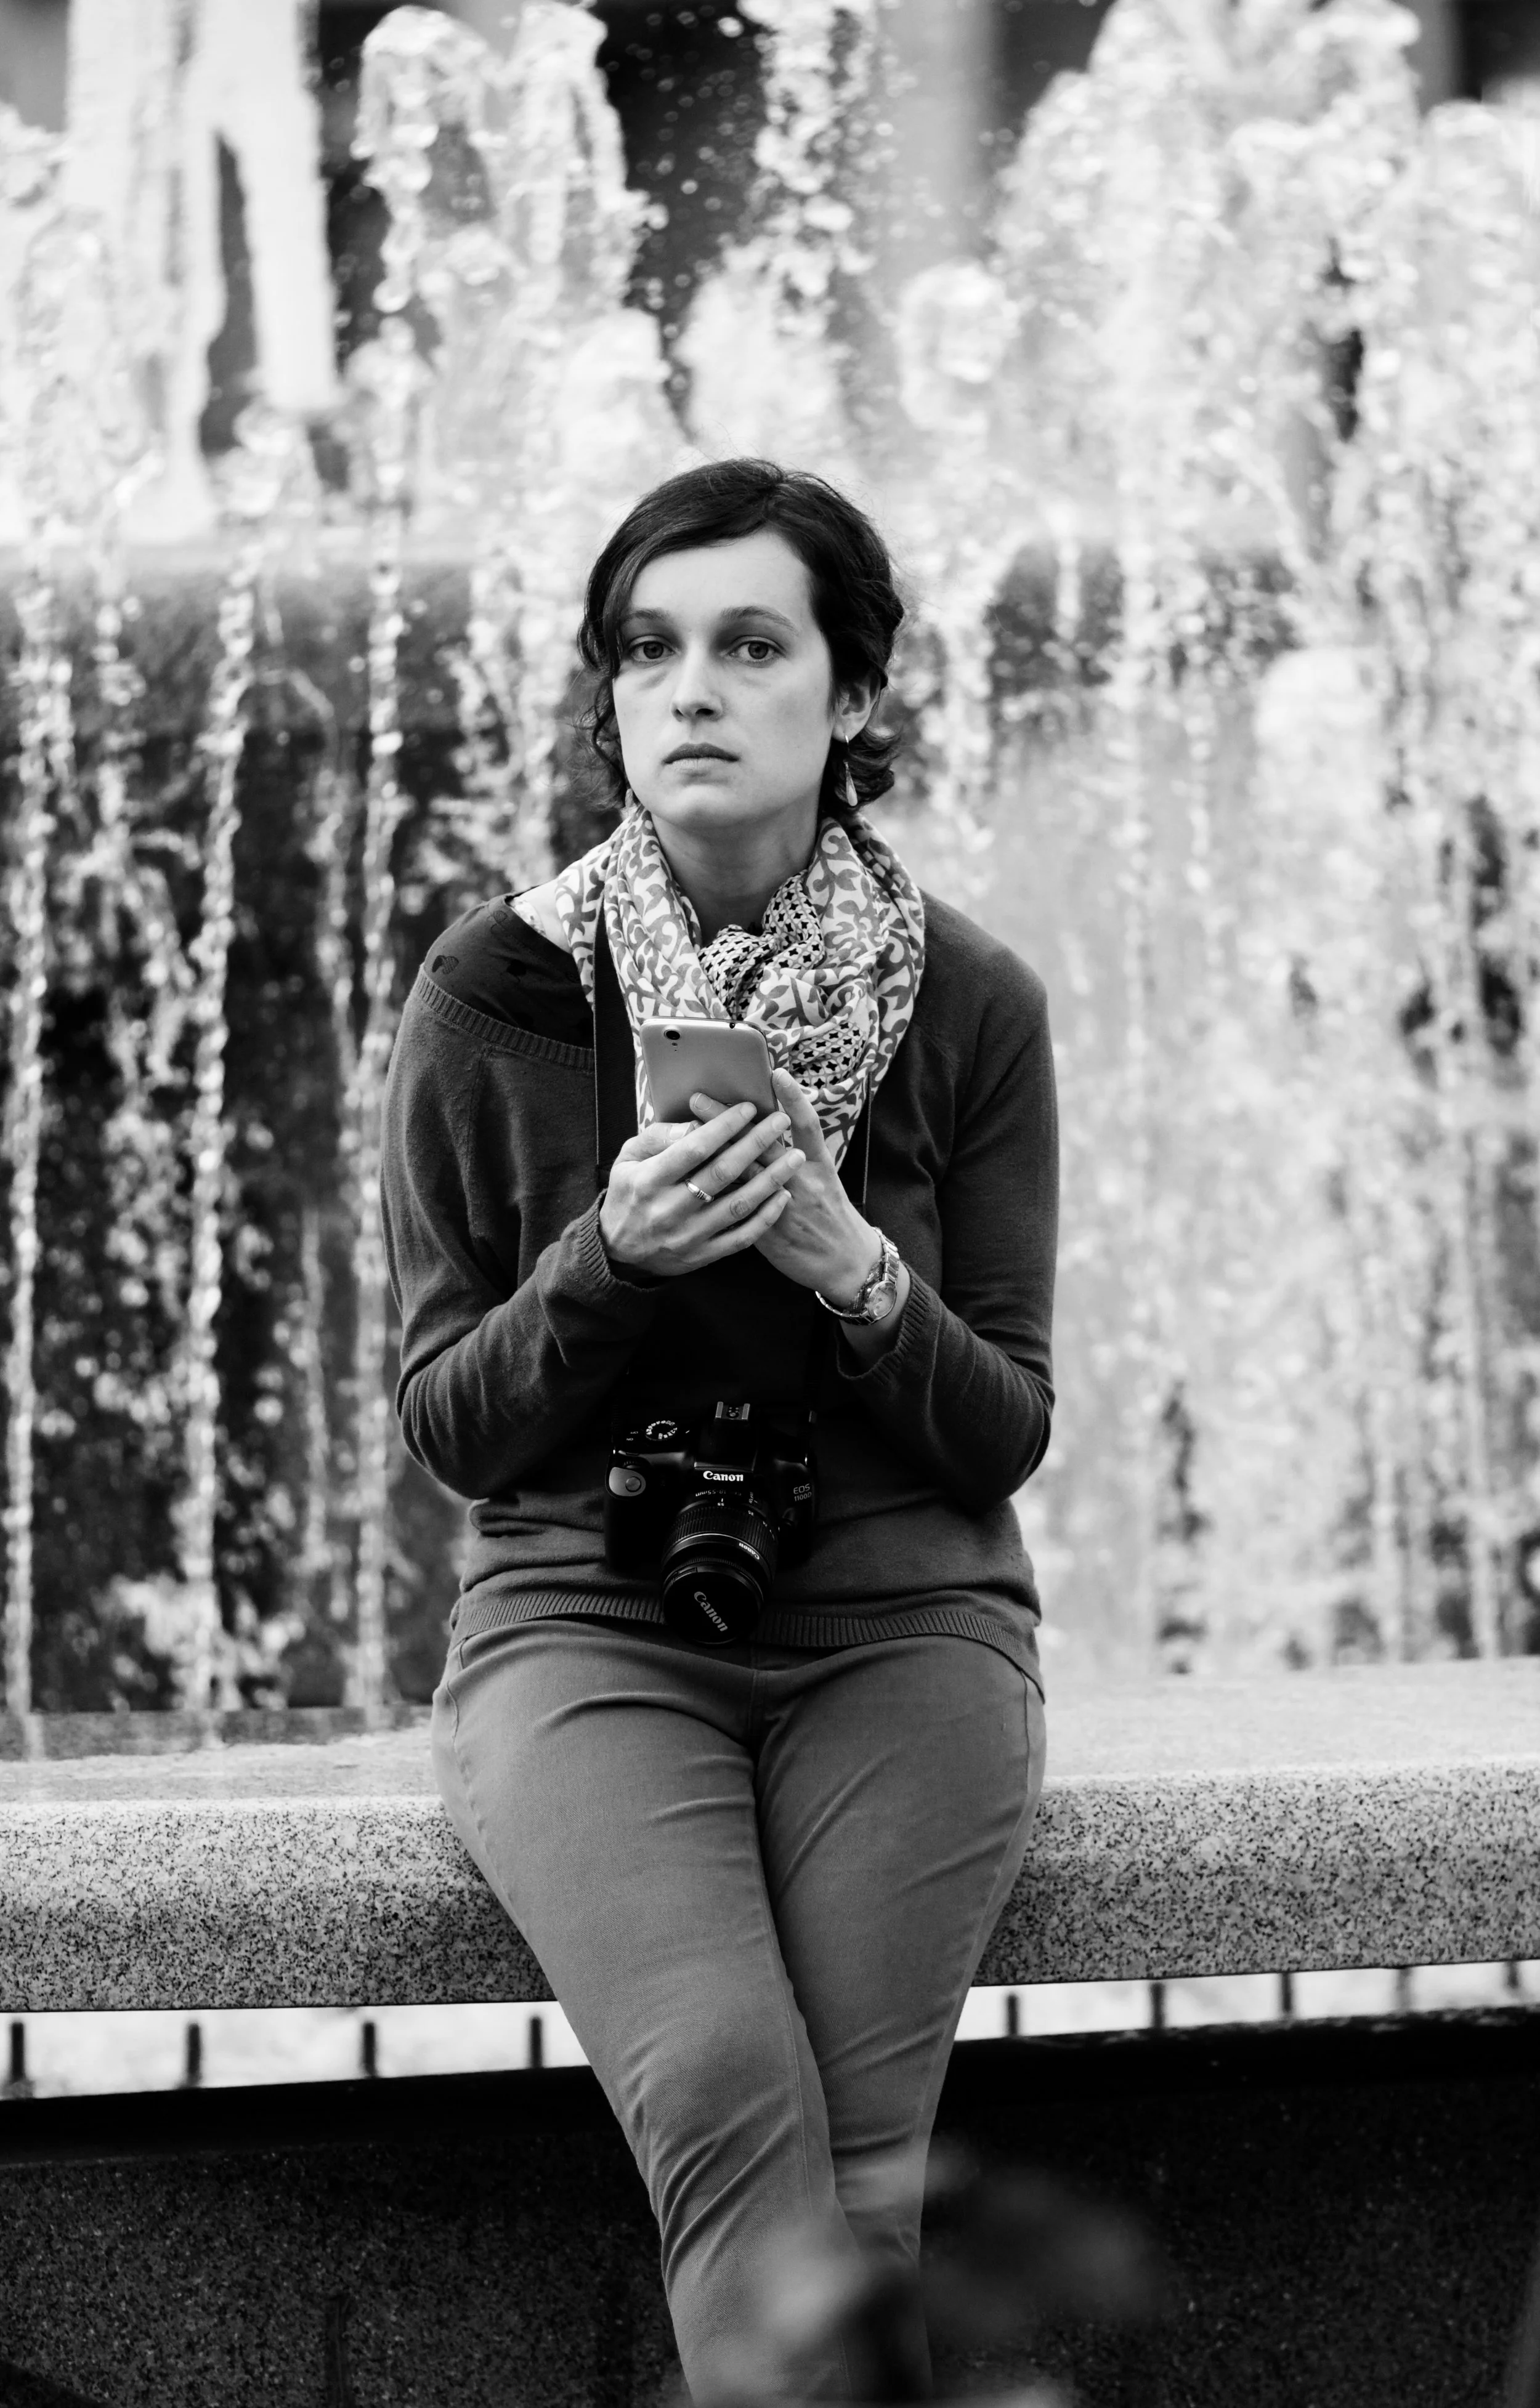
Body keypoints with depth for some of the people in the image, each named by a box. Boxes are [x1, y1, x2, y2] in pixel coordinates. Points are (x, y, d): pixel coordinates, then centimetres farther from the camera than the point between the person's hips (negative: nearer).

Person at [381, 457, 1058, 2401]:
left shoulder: (968, 1005, 3)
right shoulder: (494, 996, 0)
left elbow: (1006, 1435, 4)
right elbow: (448, 1431, 3)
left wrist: (850, 1266, -15)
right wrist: (608, 1258, -16)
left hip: (898, 1620, 1)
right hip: (584, 1617, -1)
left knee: (856, 2154, -24)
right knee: (724, 2097, -28)